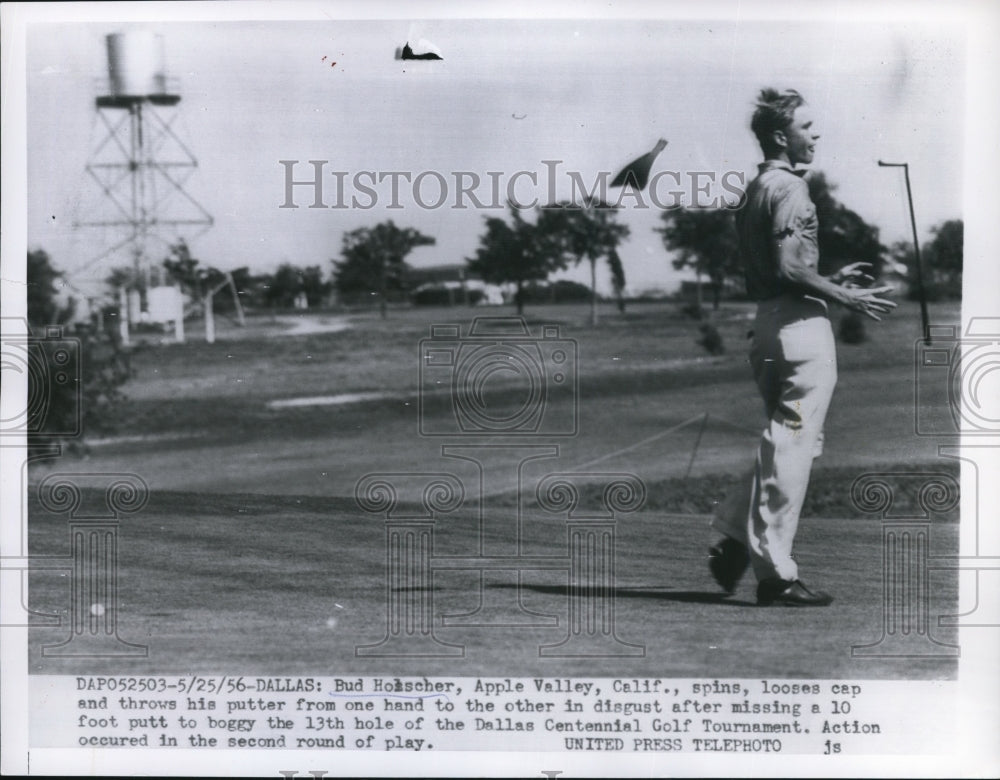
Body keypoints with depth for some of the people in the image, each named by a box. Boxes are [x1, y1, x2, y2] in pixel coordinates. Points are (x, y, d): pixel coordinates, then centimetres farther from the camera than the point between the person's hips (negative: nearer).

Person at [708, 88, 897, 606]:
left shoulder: (754, 190, 19)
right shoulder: (789, 188, -12)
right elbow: (789, 268, -20)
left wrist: (830, 280, 22)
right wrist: (845, 297, -12)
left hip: (768, 324, 10)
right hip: (800, 326, -10)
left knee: (784, 446, 17)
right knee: (791, 449, -6)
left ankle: (734, 541, 12)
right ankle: (776, 575, -2)